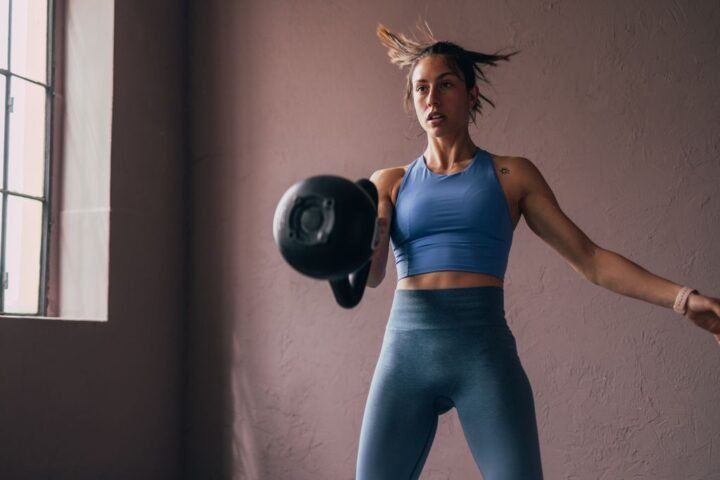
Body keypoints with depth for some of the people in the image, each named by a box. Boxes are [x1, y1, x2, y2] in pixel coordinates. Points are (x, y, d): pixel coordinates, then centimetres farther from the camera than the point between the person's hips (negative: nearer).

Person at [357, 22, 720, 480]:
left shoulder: (511, 175, 9)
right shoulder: (390, 183, 13)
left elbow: (588, 257, 6)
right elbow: (370, 275, 1)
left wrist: (683, 297, -4)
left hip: (485, 352, -1)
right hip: (406, 349, 2)